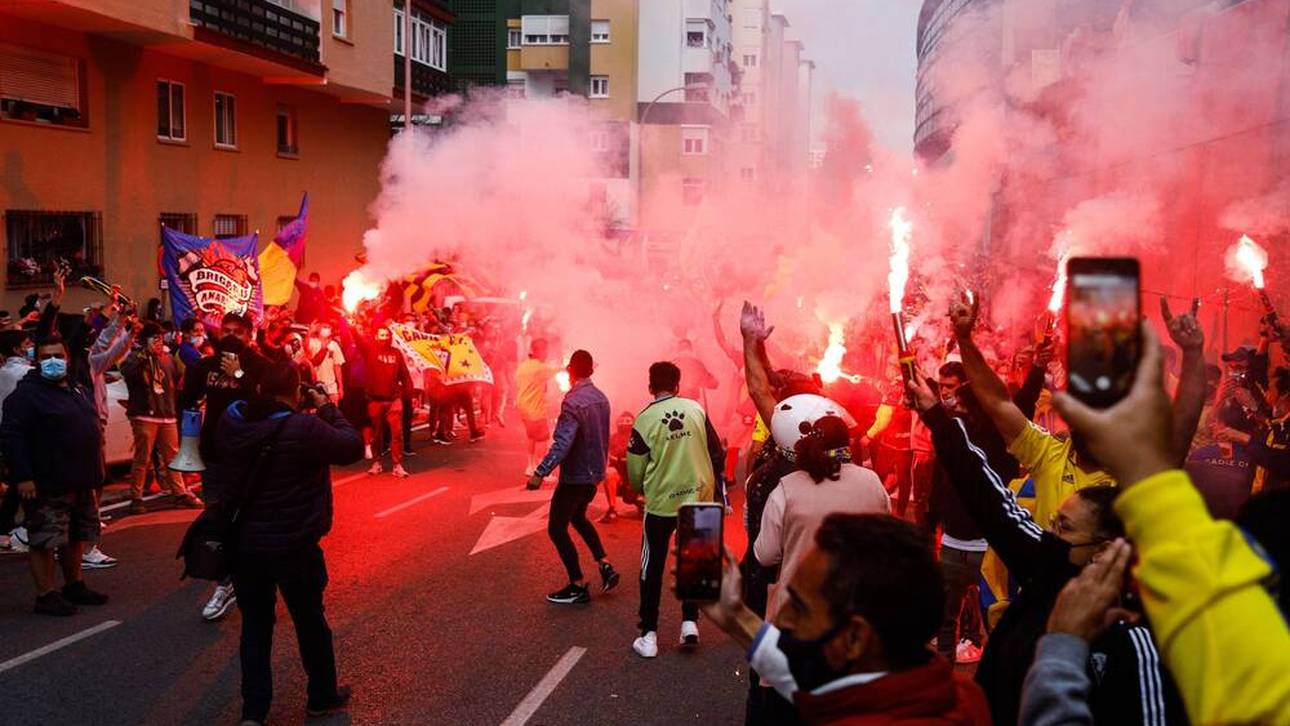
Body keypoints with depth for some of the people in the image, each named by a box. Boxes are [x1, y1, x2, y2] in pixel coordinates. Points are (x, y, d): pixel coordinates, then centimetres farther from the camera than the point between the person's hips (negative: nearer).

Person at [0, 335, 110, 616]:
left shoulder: (77, 390, 16)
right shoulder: (26, 393, -10)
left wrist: (94, 473, 20)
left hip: (81, 482, 9)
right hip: (47, 485, -8)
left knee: (77, 537, 17)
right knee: (45, 540, -3)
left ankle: (74, 585, 30)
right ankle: (46, 595, 5)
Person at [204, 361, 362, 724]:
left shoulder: (232, 422, -6)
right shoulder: (305, 428, -22)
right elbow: (353, 447, -11)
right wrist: (327, 407, 0)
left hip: (244, 542, 4)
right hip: (294, 546, -4)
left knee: (255, 625, 15)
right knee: (310, 622, 15)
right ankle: (323, 697, 31)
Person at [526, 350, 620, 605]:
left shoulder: (573, 402, -22)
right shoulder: (601, 398, 4)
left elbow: (562, 443, -31)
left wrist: (540, 472, -33)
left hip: (574, 477, -8)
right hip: (594, 474, 9)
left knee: (557, 529, 5)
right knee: (578, 517, 29)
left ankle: (578, 587, 8)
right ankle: (605, 566, 21)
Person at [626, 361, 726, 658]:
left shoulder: (644, 420, -9)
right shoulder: (696, 409, -2)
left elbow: (635, 471, -4)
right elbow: (716, 452, 2)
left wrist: (642, 489, 18)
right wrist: (715, 487, 16)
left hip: (661, 503, -2)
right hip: (699, 499, 2)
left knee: (652, 568, 10)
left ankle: (649, 635, 12)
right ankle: (690, 622, 17)